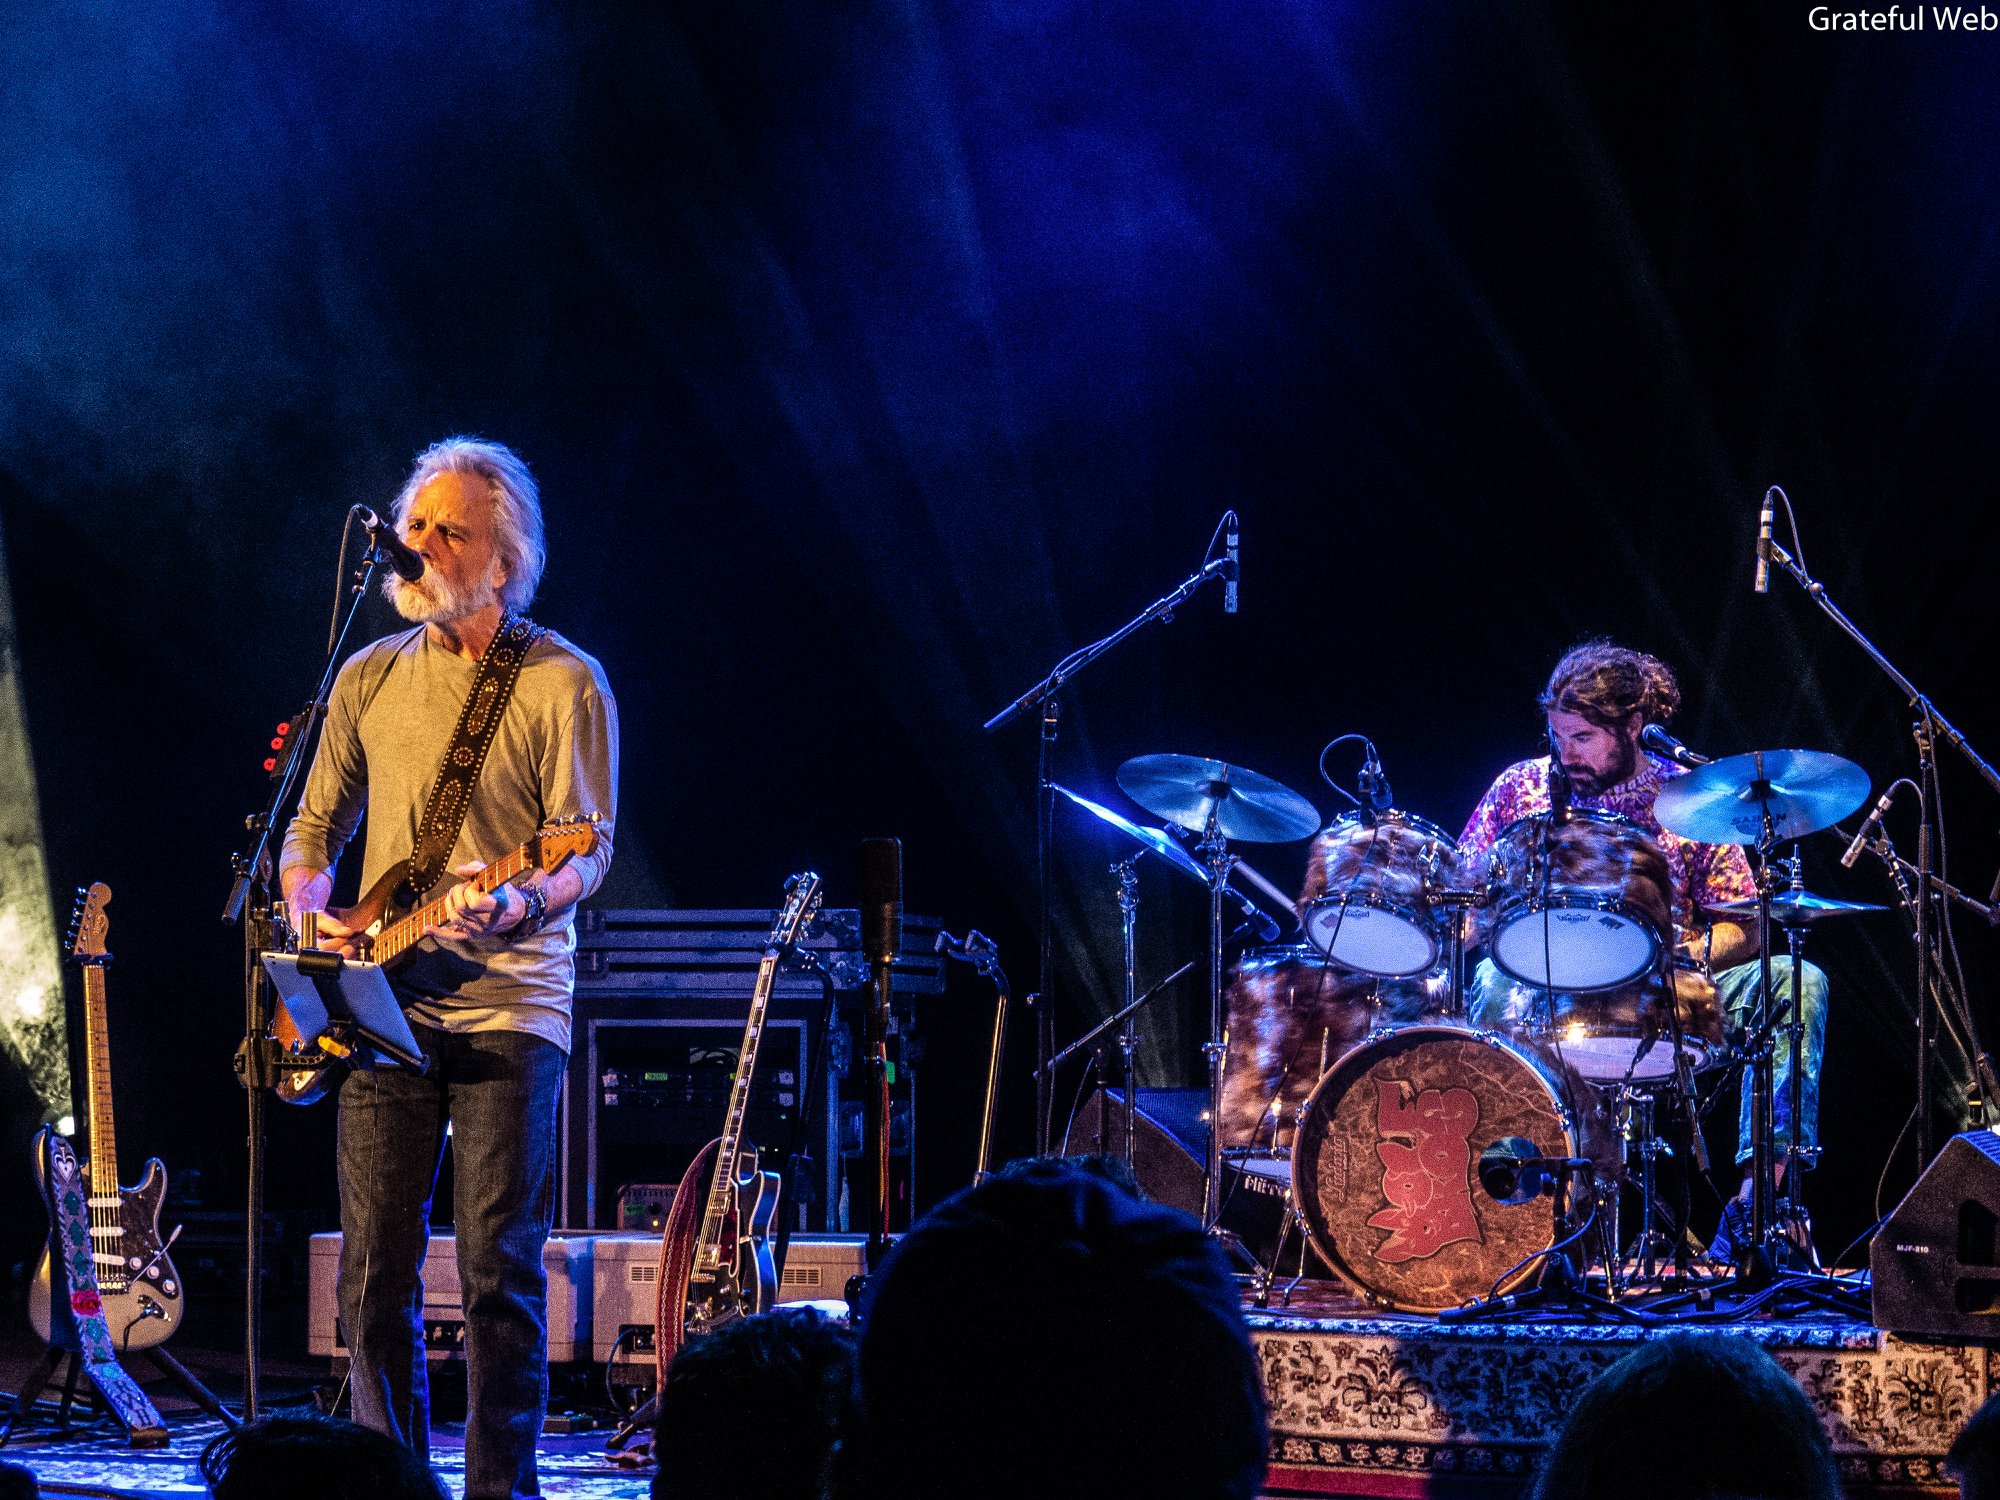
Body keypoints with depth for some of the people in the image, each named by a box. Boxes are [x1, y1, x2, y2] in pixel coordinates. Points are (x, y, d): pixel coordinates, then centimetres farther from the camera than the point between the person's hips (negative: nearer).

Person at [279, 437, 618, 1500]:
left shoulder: (562, 683, -1)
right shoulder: (370, 676, 13)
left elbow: (588, 851, -5)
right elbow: (313, 831, 20)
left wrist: (518, 905, -26)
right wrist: (311, 915, 0)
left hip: (508, 1005, -4)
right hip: (382, 1003, 4)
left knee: (499, 1273, -6)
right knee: (373, 1271, 2)